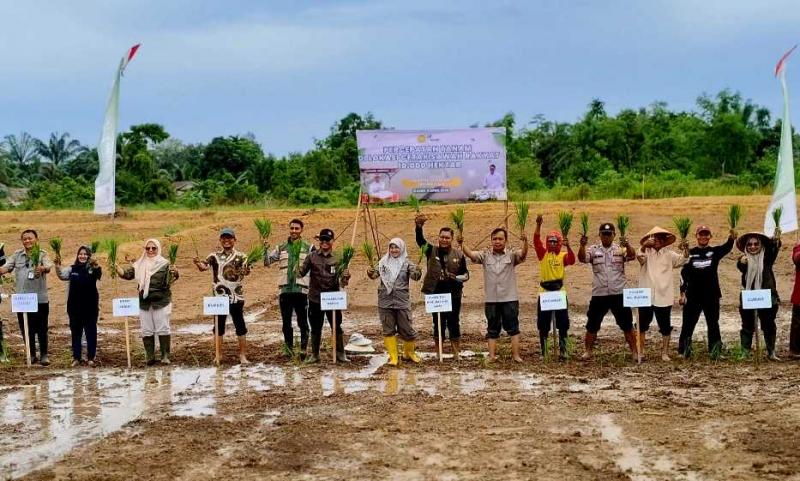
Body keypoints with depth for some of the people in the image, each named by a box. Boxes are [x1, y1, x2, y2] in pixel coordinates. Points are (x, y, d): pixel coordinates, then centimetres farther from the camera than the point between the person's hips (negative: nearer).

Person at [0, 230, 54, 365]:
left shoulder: (42, 254, -1)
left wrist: (43, 269, -43)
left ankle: (44, 355, 11)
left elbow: (49, 266, -19)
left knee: (41, 328, 2)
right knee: (26, 328, 9)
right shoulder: (17, 254, 11)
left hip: (40, 298, -4)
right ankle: (31, 354, 19)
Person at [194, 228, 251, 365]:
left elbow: (246, 271, -14)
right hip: (219, 297, 2)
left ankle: (243, 356, 6)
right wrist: (198, 263, -31)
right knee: (218, 327, 7)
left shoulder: (240, 257, 2)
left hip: (236, 298, -2)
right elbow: (204, 266, -9)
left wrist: (246, 269, -38)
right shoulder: (214, 256, 7)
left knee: (240, 327, -1)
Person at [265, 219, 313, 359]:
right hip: (285, 290, 3)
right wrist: (266, 249, -8)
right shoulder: (281, 248, 11)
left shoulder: (308, 248, 4)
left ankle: (303, 348, 7)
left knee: (302, 322, 0)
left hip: (301, 290, -3)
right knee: (286, 322, 8)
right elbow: (267, 262, 8)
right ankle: (288, 348, 17)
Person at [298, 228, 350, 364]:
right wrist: (298, 269, -21)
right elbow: (301, 272, 1)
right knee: (315, 328, 11)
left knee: (337, 327, 4)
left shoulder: (337, 258, -1)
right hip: (315, 298, 1)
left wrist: (345, 277, -24)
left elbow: (342, 280, -2)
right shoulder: (312, 256, 2)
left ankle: (340, 354, 15)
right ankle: (314, 354, 22)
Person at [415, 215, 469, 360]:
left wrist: (456, 278, -15)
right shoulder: (432, 251, 0)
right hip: (436, 294, 0)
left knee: (454, 322, 5)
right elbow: (420, 240, -15)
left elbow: (466, 274, 6)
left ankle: (456, 352, 13)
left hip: (453, 294, 0)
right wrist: (418, 227, -34)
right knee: (438, 323, 7)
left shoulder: (458, 255, 1)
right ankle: (438, 352, 15)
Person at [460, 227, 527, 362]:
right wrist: (461, 244, -31)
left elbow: (523, 254, -20)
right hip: (491, 299, 2)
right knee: (492, 329, 9)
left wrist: (525, 242, -41)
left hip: (509, 298, -2)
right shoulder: (485, 255, 3)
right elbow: (470, 254, -11)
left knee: (513, 328, 3)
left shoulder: (512, 255, -1)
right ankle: (492, 356, 12)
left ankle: (516, 355, 8)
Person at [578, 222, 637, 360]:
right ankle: (589, 351, 20)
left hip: (619, 294, 0)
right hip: (598, 295, 1)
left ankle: (634, 351, 13)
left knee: (627, 324, 4)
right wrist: (582, 245, -34)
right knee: (592, 325, 7)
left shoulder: (620, 249, 2)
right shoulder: (594, 250, 3)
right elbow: (582, 258, -14)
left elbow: (632, 256, -16)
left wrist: (627, 245, -38)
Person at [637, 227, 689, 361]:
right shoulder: (646, 253, 0)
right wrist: (644, 246, -44)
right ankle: (641, 352, 17)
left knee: (665, 327, 6)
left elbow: (682, 260, -8)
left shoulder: (669, 254, 6)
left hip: (663, 297, 1)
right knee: (642, 325, 7)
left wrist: (686, 249, -29)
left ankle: (665, 353, 16)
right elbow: (640, 256, -22)